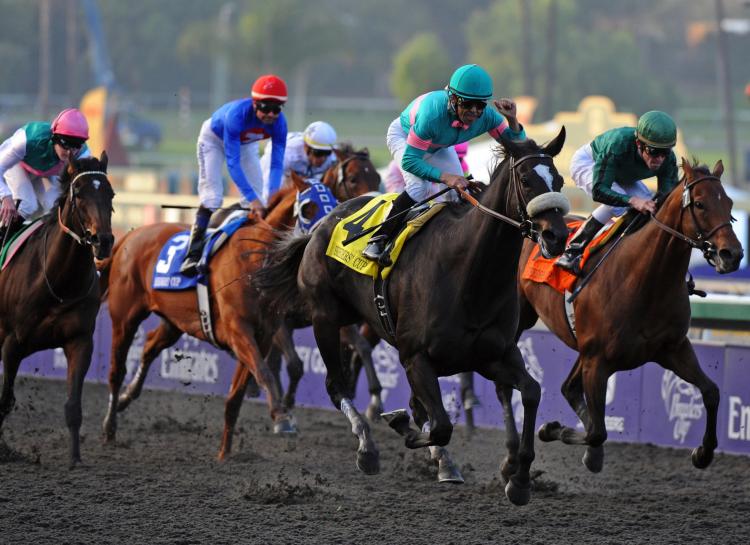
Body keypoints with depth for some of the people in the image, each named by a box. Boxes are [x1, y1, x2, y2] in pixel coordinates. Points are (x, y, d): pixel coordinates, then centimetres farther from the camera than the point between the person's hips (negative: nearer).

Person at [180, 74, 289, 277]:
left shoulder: (279, 123, -31)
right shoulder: (236, 114, -44)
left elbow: (277, 163, -27)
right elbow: (232, 162, -43)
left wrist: (273, 196, -41)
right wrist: (251, 198, -47)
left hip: (246, 143, 5)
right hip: (214, 138, -5)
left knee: (256, 198, -3)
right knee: (212, 196, -16)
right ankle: (193, 255, -20)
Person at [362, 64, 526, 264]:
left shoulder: (486, 117, -30)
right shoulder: (432, 113, -45)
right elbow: (409, 161, -41)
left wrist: (512, 120, -40)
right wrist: (444, 177, -52)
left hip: (439, 146, 6)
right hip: (404, 136, -6)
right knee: (418, 187, -27)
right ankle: (377, 240, -21)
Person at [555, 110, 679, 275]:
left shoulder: (668, 160, -30)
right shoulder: (618, 144, -45)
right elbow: (599, 190, -47)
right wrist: (632, 200, -62)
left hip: (623, 178, 6)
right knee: (617, 203, -32)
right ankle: (571, 252, -25)